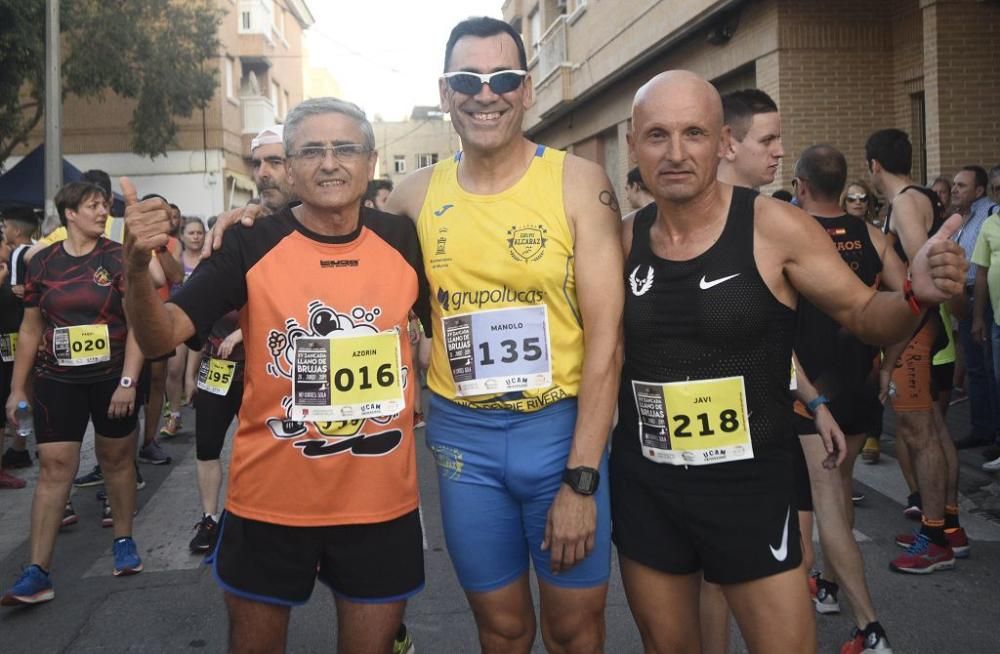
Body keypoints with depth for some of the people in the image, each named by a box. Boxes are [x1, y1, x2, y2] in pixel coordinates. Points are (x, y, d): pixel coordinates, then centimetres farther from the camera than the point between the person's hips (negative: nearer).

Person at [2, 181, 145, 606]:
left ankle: (124, 540, 30)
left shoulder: (119, 258, -4)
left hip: (112, 378, -1)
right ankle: (37, 573, 0)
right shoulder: (42, 263, 3)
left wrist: (128, 381, -15)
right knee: (54, 466, -2)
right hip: (57, 381, 1)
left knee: (116, 459, 10)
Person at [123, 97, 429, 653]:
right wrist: (138, 266, -31)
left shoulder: (403, 240, -2)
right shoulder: (252, 246, -8)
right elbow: (161, 338, -14)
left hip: (382, 500, 1)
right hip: (272, 499, -1)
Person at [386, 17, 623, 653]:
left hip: (563, 426, -2)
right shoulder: (418, 194, 2)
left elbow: (605, 335, -10)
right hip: (462, 435, 2)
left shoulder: (578, 181, -6)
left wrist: (581, 479, -13)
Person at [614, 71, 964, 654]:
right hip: (643, 488, 4)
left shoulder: (774, 227, -12)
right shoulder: (624, 240, -2)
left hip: (750, 486, -3)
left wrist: (918, 295, -22)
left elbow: (864, 315, -3)